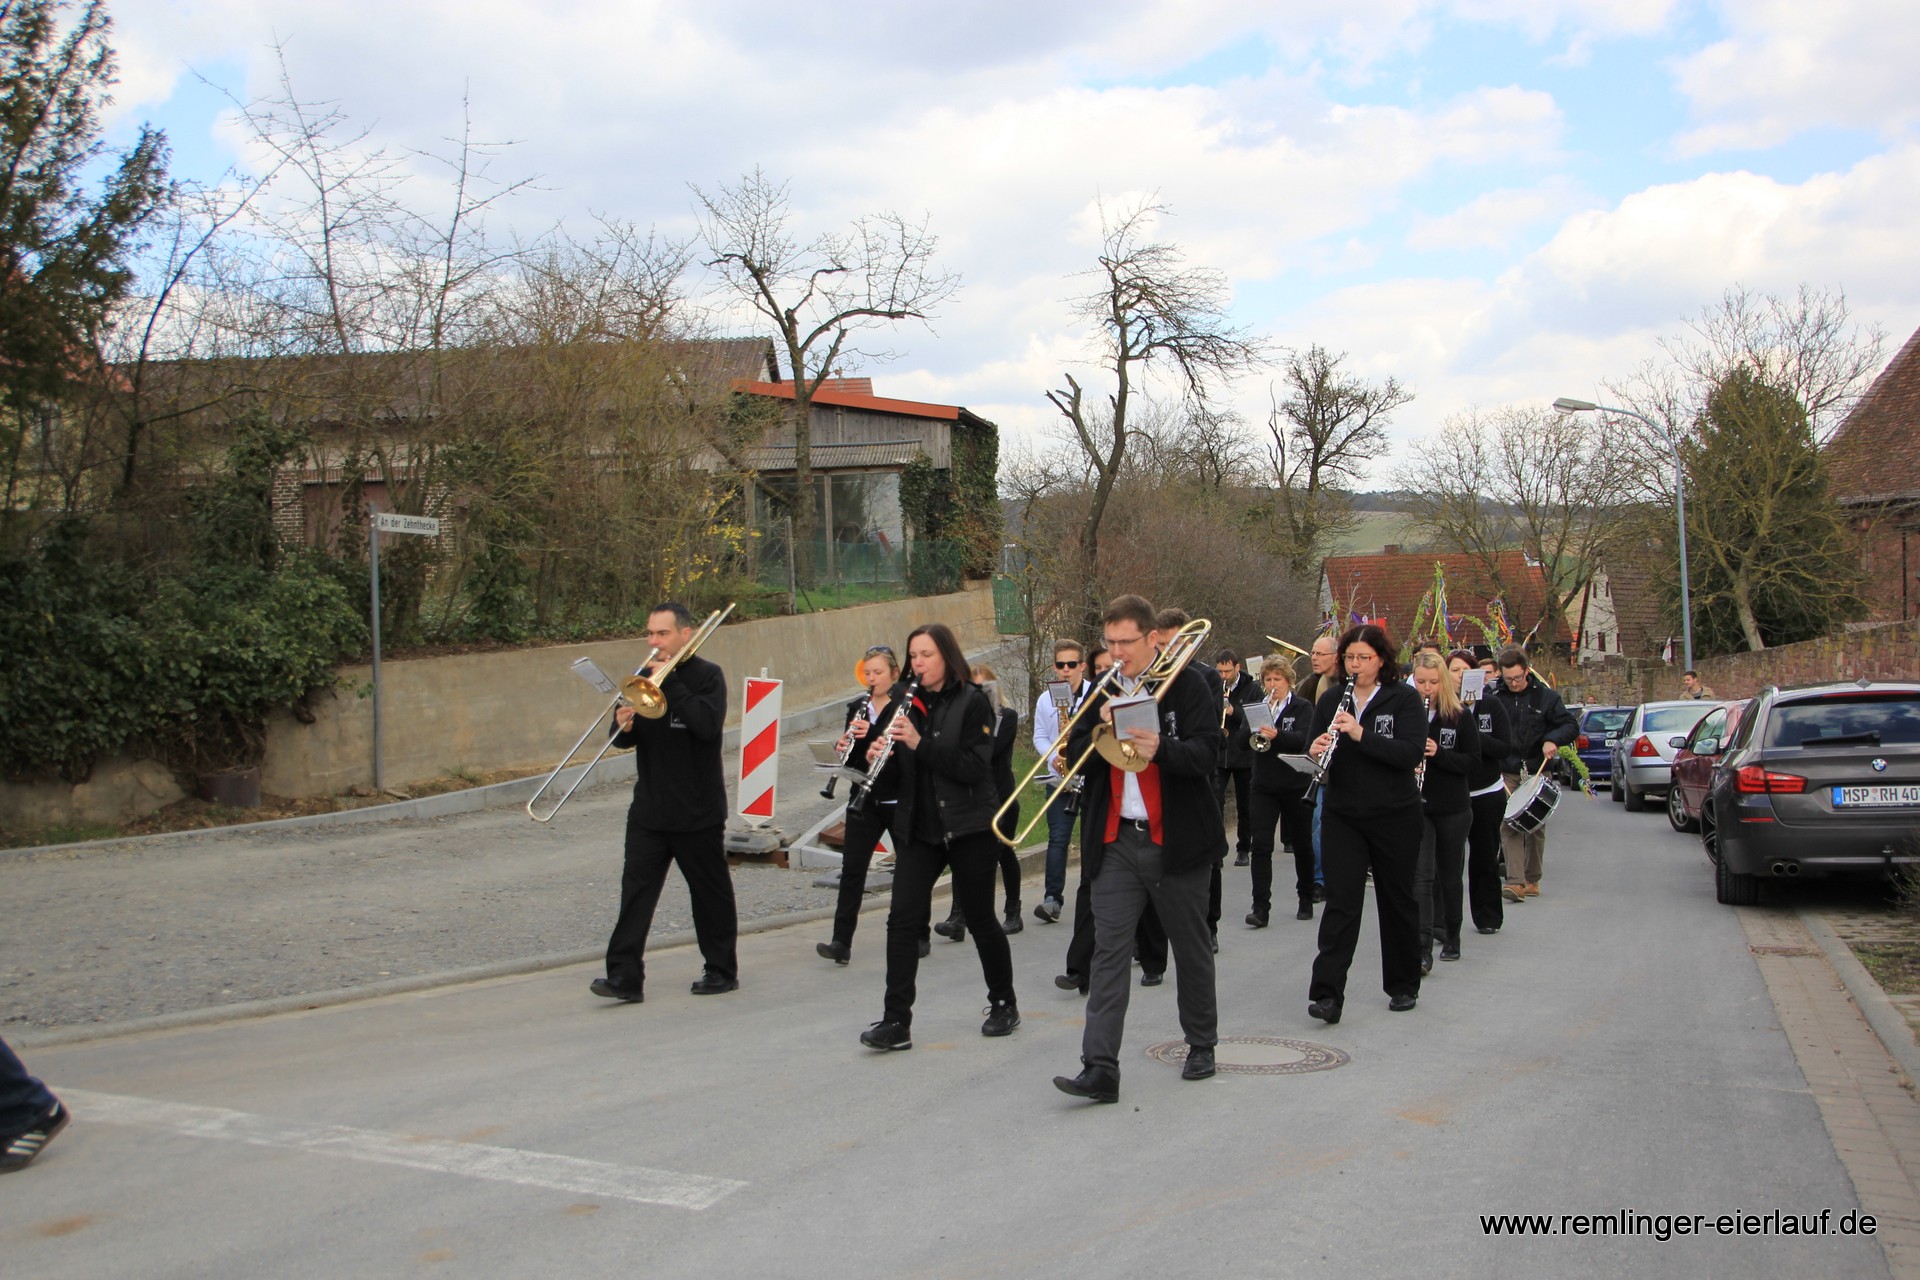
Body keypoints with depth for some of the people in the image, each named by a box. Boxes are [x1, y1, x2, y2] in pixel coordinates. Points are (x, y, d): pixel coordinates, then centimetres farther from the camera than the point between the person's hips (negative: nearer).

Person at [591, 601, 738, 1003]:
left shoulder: (707, 676, -5)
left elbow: (707, 724, -23)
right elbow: (624, 739, 9)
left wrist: (669, 683, -23)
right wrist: (623, 726, -14)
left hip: (698, 811, -4)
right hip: (649, 808, 5)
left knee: (711, 892, 7)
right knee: (636, 890, -4)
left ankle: (722, 970, 20)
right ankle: (625, 976, -4)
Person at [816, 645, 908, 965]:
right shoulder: (857, 708, 9)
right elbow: (849, 757, 11)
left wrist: (871, 735, -28)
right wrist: (844, 745, -12)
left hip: (899, 801, -4)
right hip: (864, 800, 4)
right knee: (852, 868, -4)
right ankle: (842, 941, -6)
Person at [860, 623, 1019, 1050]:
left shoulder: (972, 702, -7)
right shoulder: (909, 705, 8)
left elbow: (974, 767, -18)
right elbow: (899, 770, 12)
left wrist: (919, 743, -24)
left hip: (969, 827, -4)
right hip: (920, 827, 4)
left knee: (980, 918, 7)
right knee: (902, 919, -7)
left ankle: (1004, 1005, 27)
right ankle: (896, 1021, -4)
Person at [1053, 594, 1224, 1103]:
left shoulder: (1187, 684, -4)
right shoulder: (1104, 690, 11)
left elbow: (1207, 754, -13)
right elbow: (1075, 754, 9)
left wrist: (1161, 748, -31)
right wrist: (1100, 731, -11)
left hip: (1175, 838, -3)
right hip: (1117, 841, 3)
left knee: (1191, 947, 11)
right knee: (1109, 950, -5)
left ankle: (1201, 1045, 31)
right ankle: (1100, 1068, -8)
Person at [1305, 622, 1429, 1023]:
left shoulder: (1404, 699, -5)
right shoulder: (1332, 699, 6)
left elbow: (1413, 753, -17)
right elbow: (1314, 749, 9)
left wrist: (1361, 734, -27)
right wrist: (1317, 751, -15)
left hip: (1395, 817, -2)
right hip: (1342, 817, 2)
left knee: (1397, 900, 11)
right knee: (1341, 902, -7)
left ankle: (1404, 986, 28)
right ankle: (1327, 994, -11)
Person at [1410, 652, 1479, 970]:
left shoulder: (1461, 717, -2)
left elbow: (1472, 761, -6)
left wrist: (1439, 753, -21)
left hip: (1454, 809, 0)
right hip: (1416, 807, 0)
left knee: (1450, 876, 12)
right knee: (1421, 877, -10)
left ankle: (1451, 937, 30)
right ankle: (1423, 950, -14)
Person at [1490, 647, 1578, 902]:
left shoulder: (1545, 696, -2)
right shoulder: (1495, 698, -1)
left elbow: (1571, 726, 0)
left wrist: (1552, 740, -19)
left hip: (1537, 770, 1)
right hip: (1507, 773, -1)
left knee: (1535, 827, 9)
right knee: (1509, 825, -13)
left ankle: (1532, 880, 22)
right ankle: (1515, 881, -18)